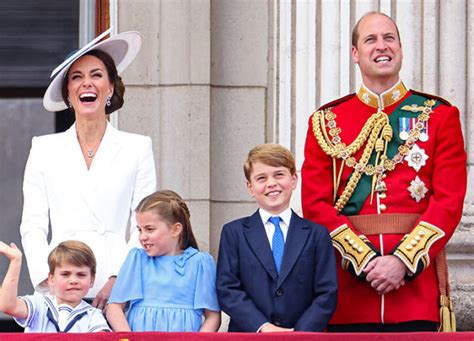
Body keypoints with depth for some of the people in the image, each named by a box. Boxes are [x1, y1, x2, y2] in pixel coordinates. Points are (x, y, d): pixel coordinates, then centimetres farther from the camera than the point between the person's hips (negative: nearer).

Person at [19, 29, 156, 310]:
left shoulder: (138, 148, 10)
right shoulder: (45, 149, 13)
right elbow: (33, 226, 10)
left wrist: (118, 280, -8)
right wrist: (49, 280, -5)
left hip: (117, 289, -1)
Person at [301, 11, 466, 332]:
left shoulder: (439, 116, 7)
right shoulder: (326, 122, 10)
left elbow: (450, 200, -1)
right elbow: (315, 204, 2)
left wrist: (403, 261, -13)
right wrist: (364, 259, -11)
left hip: (417, 274, -1)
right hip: (349, 284, 1)